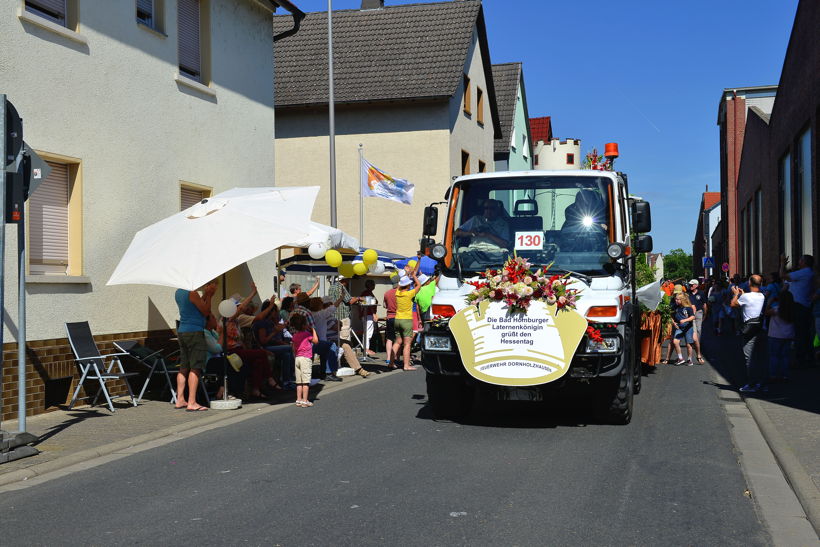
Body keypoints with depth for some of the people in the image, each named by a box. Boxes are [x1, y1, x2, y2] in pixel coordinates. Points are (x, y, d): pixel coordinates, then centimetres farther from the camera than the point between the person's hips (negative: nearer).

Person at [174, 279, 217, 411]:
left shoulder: (178, 292, 13)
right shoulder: (192, 293, -14)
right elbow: (206, 311, -8)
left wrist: (206, 294, 19)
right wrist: (209, 295, 0)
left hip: (182, 331, 9)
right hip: (195, 332, -9)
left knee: (184, 367, 13)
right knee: (195, 367, -8)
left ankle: (180, 400, 15)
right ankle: (192, 403, -11)